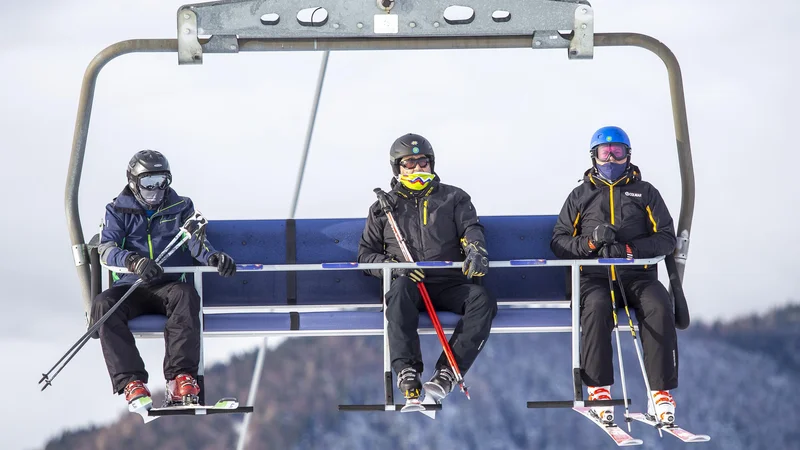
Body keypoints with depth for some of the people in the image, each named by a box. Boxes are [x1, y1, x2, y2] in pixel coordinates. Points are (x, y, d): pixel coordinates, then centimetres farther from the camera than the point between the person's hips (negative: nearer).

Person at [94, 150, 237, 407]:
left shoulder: (181, 208, 15)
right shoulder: (118, 211, 12)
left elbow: (194, 240, -2)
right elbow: (106, 248, -5)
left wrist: (213, 256, -27)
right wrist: (134, 261, -27)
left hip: (168, 285, 0)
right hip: (130, 288, 0)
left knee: (186, 294, -36)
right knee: (103, 304, -32)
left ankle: (181, 380, -46)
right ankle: (131, 382, -41)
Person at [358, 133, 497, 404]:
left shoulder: (453, 198, 20)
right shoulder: (384, 207, 19)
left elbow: (471, 228, 5)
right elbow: (366, 253, 15)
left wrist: (475, 250, -21)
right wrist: (393, 266, -7)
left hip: (449, 284, 1)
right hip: (408, 283, -1)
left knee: (482, 300, -31)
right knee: (400, 291, -39)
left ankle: (447, 372, -41)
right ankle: (407, 372, -50)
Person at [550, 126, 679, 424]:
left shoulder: (645, 192, 16)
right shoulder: (580, 196, 17)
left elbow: (666, 238, 6)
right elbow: (559, 242, 12)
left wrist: (630, 249, -10)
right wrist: (590, 242, -8)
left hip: (638, 275, 0)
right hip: (594, 276, 0)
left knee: (659, 308, -32)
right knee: (597, 307, -36)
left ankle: (661, 393, -31)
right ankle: (599, 389, -31)